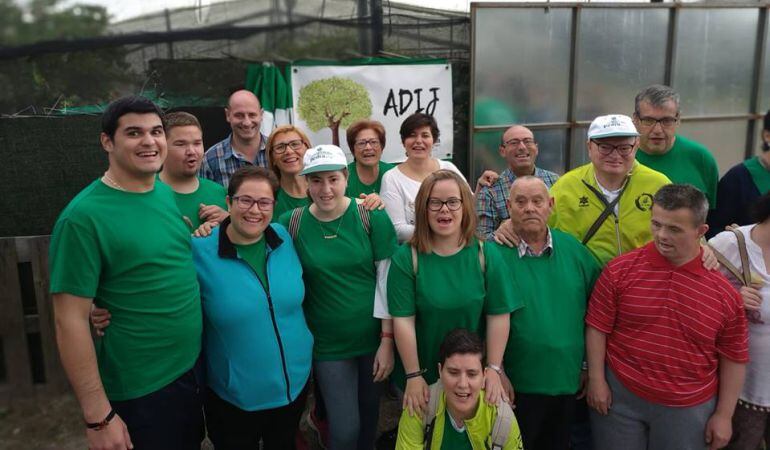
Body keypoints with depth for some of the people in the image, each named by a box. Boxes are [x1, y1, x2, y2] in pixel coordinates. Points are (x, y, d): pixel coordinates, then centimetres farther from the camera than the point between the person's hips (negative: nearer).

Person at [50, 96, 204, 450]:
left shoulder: (169, 194, 1)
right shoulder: (84, 216, -20)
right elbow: (70, 321, -19)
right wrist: (98, 416, -18)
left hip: (195, 368, 7)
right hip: (138, 392, -6)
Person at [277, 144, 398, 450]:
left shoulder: (371, 217, -10)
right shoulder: (291, 223, -7)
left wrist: (387, 340, -9)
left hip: (373, 338, 0)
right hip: (328, 344, 0)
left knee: (370, 419, 18)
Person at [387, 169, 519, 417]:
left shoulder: (486, 254, -7)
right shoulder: (406, 258, -11)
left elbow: (499, 315, -7)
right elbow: (403, 320, -13)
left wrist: (494, 369, -10)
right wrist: (413, 376, -14)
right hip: (423, 377, -1)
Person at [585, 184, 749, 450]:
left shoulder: (724, 290, -5)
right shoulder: (620, 270, -8)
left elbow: (734, 357, 2)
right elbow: (598, 327, -3)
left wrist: (723, 415, 3)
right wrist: (597, 380, -4)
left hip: (689, 410, 1)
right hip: (619, 397, 0)